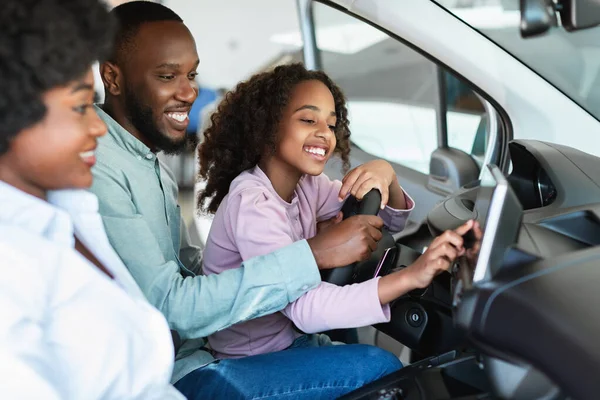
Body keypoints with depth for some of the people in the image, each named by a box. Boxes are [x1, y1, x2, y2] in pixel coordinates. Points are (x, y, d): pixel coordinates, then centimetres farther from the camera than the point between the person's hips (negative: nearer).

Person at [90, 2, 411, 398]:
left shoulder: (148, 159, 10)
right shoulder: (97, 167, -21)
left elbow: (186, 262, 9)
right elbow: (170, 305, -26)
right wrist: (313, 254, -25)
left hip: (193, 347, 9)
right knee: (379, 367, -13)